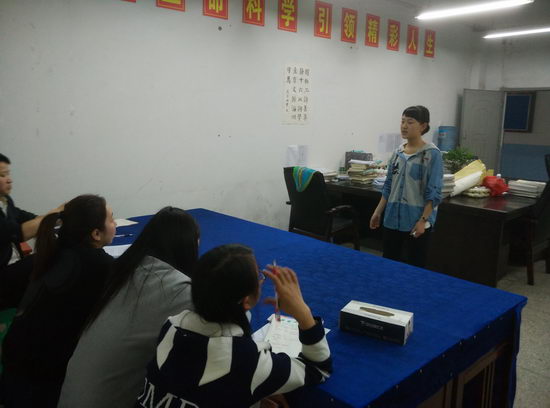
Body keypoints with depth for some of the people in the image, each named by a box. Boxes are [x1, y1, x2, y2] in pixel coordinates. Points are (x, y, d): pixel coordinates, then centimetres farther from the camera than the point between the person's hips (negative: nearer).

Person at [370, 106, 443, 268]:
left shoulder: (432, 154, -10)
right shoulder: (398, 152, 7)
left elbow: (433, 193, -13)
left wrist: (423, 220, -17)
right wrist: (378, 212, 11)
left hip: (417, 221, -6)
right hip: (393, 218, 6)